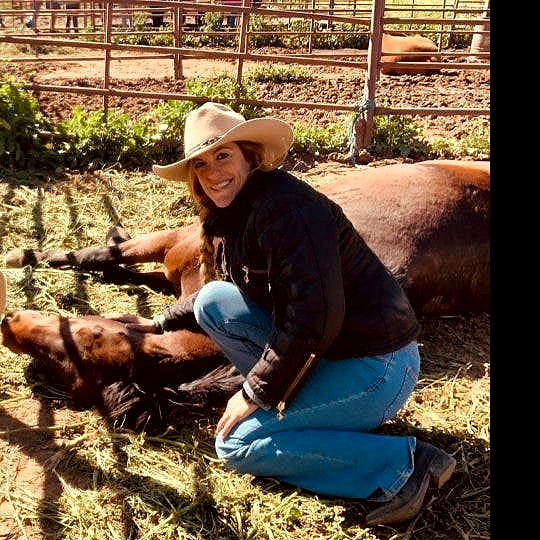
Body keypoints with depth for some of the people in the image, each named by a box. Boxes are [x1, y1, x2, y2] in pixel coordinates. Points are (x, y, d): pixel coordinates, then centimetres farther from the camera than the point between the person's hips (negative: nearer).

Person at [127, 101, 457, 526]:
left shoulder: (288, 209, -22)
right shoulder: (231, 212, 8)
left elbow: (315, 320, -27)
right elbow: (220, 289, 26)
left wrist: (254, 393, -17)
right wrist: (163, 322, 24)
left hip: (377, 365, -9)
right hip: (325, 348, 9)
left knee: (237, 445, -11)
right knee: (214, 301, 2)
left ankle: (404, 464, -10)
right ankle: (287, 399, 7)